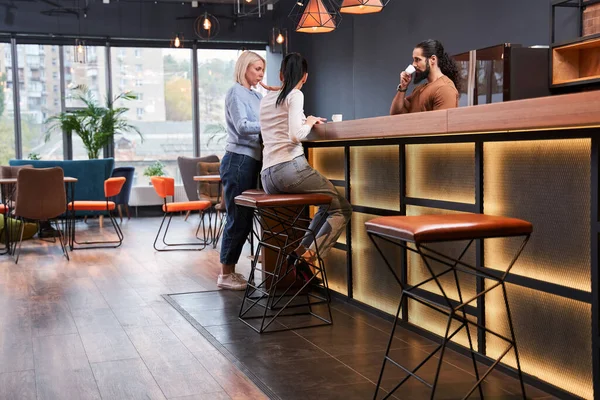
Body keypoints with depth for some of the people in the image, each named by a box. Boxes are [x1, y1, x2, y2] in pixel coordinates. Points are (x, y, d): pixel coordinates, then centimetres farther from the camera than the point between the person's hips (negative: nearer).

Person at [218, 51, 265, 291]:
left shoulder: (256, 96, 19)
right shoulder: (236, 92, -6)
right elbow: (242, 127, -18)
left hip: (251, 161, 8)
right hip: (238, 161, -8)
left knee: (244, 219, 10)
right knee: (238, 219, -5)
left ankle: (230, 270, 18)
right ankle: (225, 275, 4)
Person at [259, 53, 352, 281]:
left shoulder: (266, 99, 20)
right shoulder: (295, 95, -2)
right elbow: (295, 135, -15)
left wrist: (307, 121, 36)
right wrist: (309, 123, 5)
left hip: (267, 177, 8)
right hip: (290, 167, -8)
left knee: (327, 206, 23)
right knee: (342, 208, 6)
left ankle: (299, 253, 9)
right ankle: (308, 257, -9)